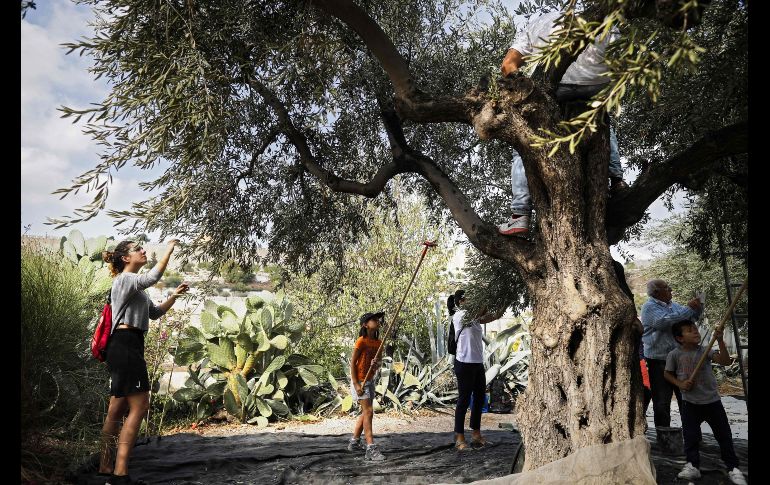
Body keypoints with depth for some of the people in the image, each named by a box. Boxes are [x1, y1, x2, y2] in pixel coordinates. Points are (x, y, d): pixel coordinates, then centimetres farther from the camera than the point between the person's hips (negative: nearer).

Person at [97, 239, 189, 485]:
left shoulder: (136, 286, 24)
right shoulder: (124, 279, -7)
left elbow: (155, 313, 27)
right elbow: (152, 277, -29)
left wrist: (174, 297, 14)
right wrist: (169, 250, -21)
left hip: (129, 347, 11)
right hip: (125, 344, -11)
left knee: (117, 408, 13)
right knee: (139, 405, -13)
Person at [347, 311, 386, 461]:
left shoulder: (378, 342, 4)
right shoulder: (361, 341, -16)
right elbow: (352, 362, -14)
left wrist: (377, 364, -12)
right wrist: (356, 384, -19)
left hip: (370, 381, 8)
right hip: (359, 381, -8)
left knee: (365, 412, 13)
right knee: (368, 411, -12)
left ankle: (354, 442, 27)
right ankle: (371, 448, -11)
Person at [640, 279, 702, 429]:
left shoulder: (673, 305, 12)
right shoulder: (649, 307, -11)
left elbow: (689, 319, 20)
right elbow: (664, 321, -26)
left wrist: (697, 309, -1)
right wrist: (689, 309, -20)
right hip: (659, 362, -7)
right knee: (662, 403, 2)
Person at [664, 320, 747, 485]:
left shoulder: (706, 351, -5)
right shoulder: (674, 355, -6)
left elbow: (725, 361, -20)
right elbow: (668, 374, 6)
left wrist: (720, 341, -29)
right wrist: (680, 384, -11)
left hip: (712, 400, 1)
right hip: (690, 403, -1)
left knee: (724, 435, 7)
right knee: (690, 436, 2)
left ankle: (733, 468, 19)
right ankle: (693, 466, 15)